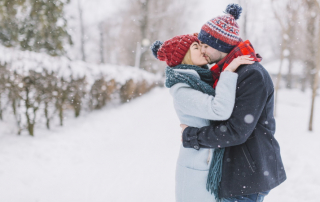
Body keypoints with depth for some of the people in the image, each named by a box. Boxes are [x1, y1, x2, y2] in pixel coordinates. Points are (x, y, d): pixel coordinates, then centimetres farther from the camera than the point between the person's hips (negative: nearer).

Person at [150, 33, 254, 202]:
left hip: (213, 163, 8)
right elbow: (220, 111, -34)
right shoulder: (182, 92, -20)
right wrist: (229, 70, -27)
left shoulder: (203, 79, 5)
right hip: (198, 171, -8)